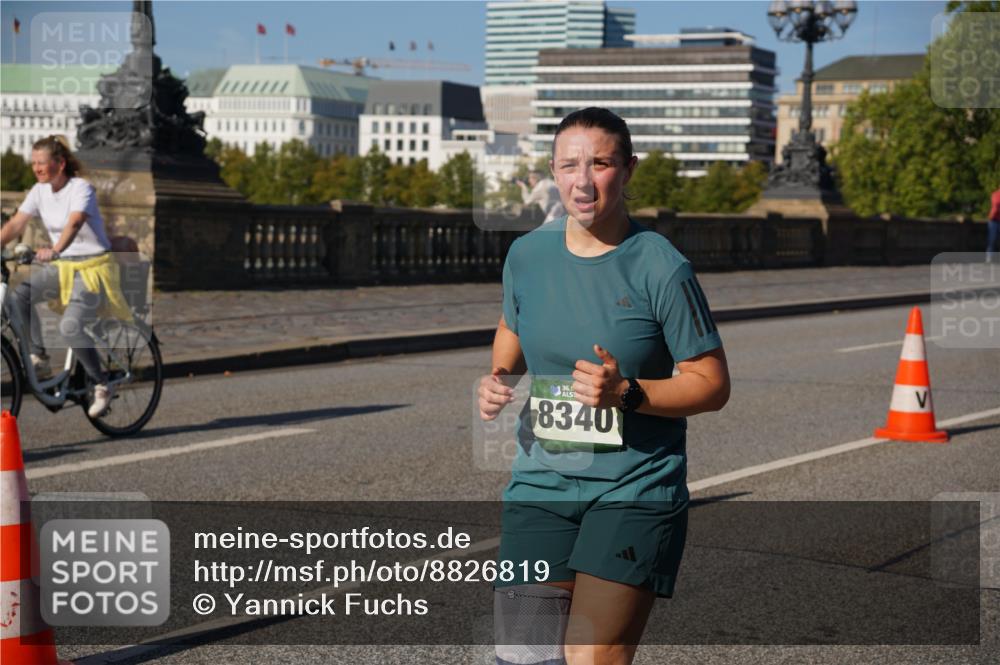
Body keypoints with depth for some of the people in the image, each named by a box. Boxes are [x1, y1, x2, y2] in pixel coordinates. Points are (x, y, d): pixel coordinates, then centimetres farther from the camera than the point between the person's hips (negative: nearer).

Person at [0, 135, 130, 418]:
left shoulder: (80, 188, -18)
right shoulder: (40, 191, 2)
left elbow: (74, 223, -36)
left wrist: (54, 251, -53)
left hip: (93, 267, -6)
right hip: (62, 266, 6)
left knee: (70, 326, -25)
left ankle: (102, 385, -7)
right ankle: (39, 358, -5)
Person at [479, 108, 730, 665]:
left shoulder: (661, 269, -10)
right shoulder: (527, 254, 4)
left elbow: (713, 384, -6)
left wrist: (626, 392, -20)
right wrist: (499, 381, 4)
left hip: (636, 489, -4)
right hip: (541, 484, 4)